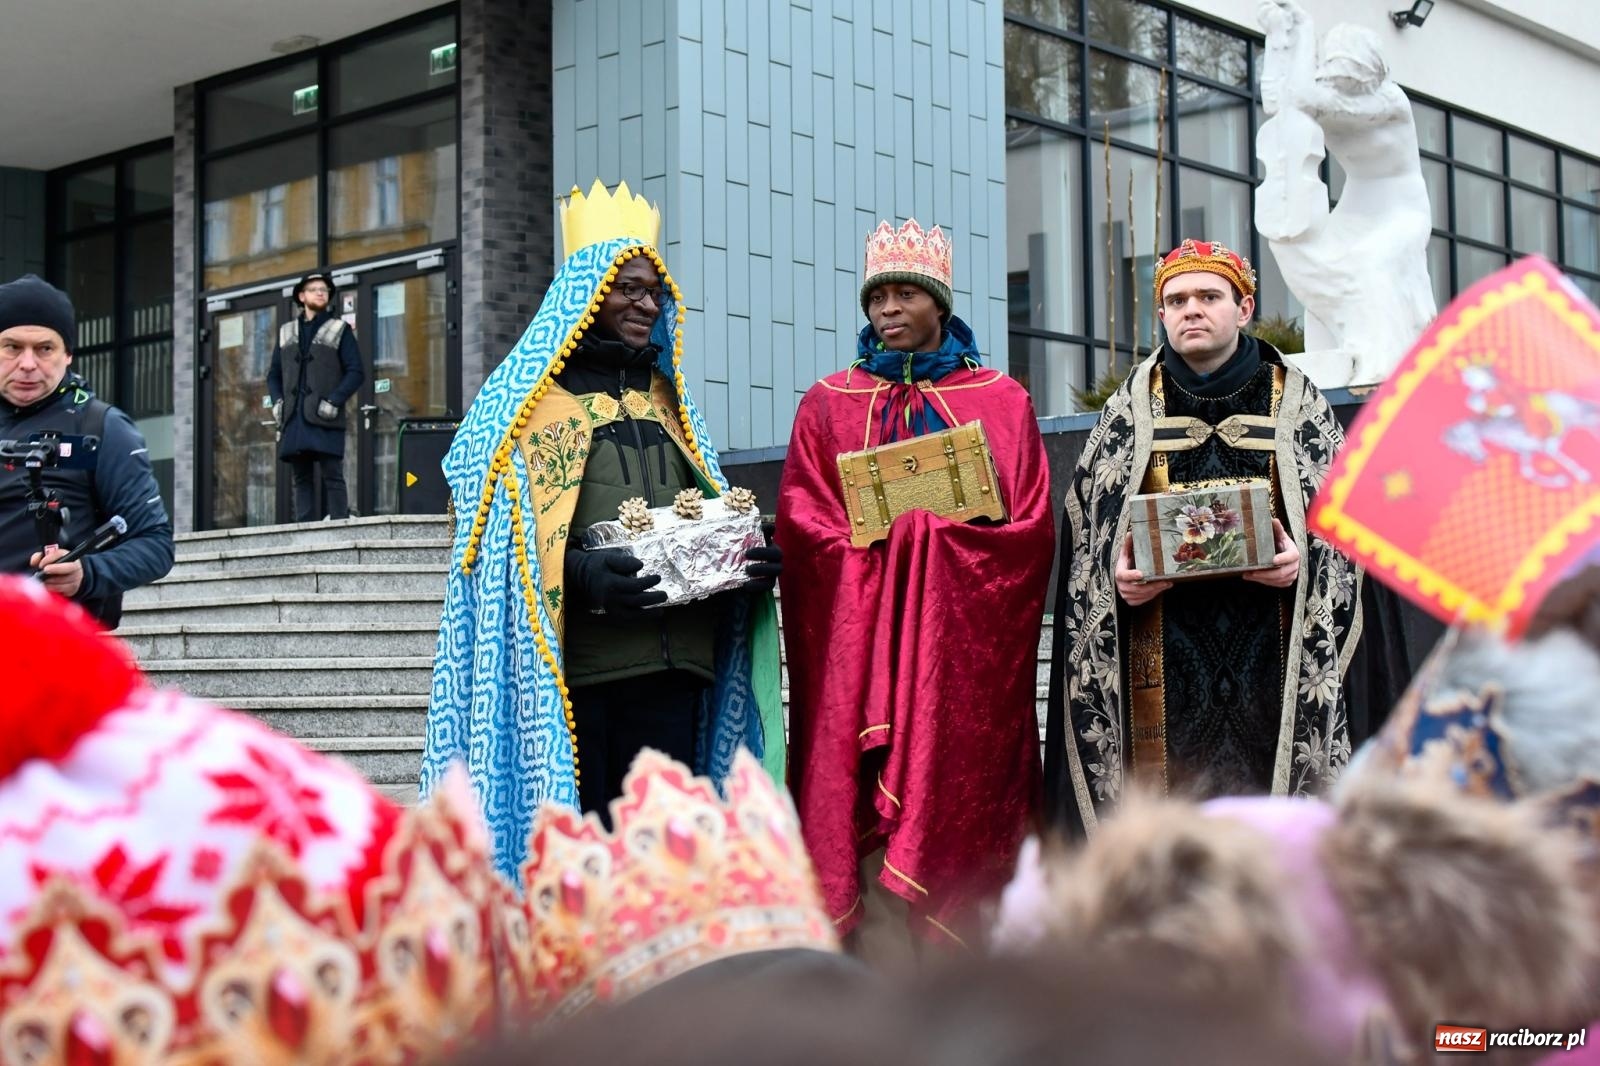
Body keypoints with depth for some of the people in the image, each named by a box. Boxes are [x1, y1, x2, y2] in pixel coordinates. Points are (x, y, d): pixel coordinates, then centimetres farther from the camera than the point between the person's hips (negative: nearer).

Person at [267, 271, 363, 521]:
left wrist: (334, 401, -11)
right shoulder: (286, 332, 20)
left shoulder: (340, 330, 8)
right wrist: (277, 400, 3)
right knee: (302, 479, 4)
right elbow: (274, 374, 22)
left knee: (332, 477, -9)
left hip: (324, 419, -4)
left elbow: (356, 372, 0)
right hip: (293, 419, 4)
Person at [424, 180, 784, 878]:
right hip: (572, 662, -5)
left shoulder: (665, 400, 22)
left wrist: (746, 561, 3)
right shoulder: (528, 398, 4)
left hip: (671, 662, 5)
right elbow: (501, 533, -4)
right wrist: (578, 574, -22)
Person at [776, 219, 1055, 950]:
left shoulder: (1001, 403, 12)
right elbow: (800, 524, 0)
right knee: (868, 810, -8)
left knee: (956, 801, -5)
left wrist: (942, 540, -10)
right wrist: (870, 547, -12)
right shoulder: (829, 405, 13)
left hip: (964, 644, 0)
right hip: (858, 648, 0)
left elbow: (1032, 529, 1)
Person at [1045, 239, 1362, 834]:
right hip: (1163, 656, 0)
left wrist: (1302, 559, -13)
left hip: (1269, 651, 0)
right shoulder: (1130, 412, 13)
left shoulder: (1296, 405, 11)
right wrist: (1118, 573, -10)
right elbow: (1085, 530, 10)